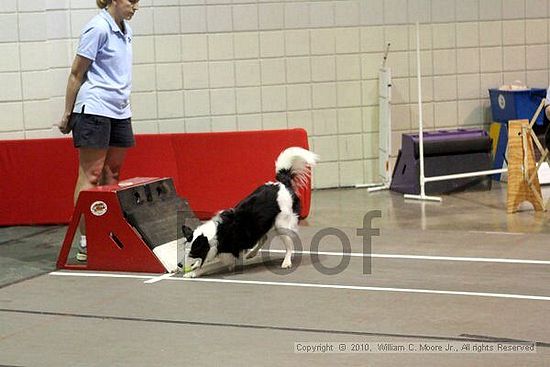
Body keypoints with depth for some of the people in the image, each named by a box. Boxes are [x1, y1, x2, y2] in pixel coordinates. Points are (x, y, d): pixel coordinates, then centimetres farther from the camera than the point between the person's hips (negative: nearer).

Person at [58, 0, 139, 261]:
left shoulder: (125, 30, 13)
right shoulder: (98, 28, -11)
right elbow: (77, 73, -7)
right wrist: (67, 114, -6)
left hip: (120, 112, 8)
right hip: (94, 110, -8)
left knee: (111, 176, 8)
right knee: (90, 176, -7)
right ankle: (85, 244, -6)